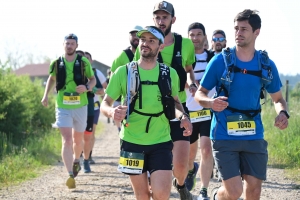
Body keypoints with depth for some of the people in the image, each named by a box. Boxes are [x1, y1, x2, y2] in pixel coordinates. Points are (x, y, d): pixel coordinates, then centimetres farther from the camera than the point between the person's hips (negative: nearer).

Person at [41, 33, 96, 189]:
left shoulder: (84, 62, -3)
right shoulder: (56, 63, 1)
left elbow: (93, 79, 7)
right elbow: (51, 78, 19)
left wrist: (87, 87, -15)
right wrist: (46, 95, 9)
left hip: (80, 107, 1)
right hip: (63, 107, -1)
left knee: (78, 139, 15)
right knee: (67, 140, -13)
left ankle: (76, 160, 46)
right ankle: (71, 176, -20)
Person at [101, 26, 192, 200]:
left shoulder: (170, 74, 1)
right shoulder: (123, 72, -4)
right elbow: (105, 104, 0)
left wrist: (182, 116, -5)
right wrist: (112, 112, -24)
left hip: (161, 142, 0)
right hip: (132, 142, 0)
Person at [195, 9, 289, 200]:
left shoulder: (267, 65, 2)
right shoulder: (220, 60, -7)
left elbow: (278, 98, 14)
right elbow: (200, 94, 0)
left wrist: (282, 113, -9)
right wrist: (211, 103, -23)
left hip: (254, 136, 3)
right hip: (224, 135, -3)